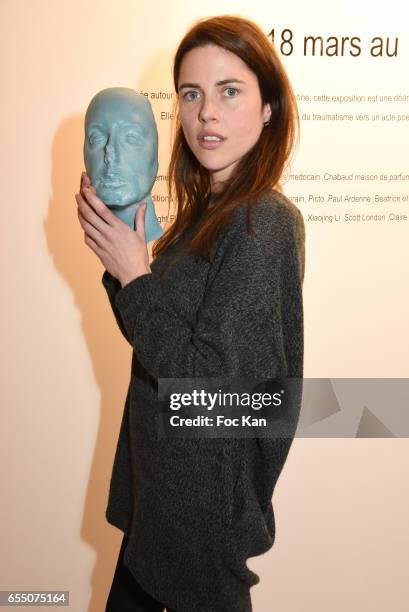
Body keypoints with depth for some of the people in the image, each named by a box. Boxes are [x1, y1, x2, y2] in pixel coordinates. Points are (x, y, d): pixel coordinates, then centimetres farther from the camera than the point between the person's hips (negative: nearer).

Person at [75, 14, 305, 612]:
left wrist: (132, 274, -19)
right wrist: (117, 257, -6)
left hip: (206, 490, -8)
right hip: (160, 473, 8)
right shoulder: (208, 209, 3)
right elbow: (155, 335, 7)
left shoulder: (265, 222, -23)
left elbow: (208, 383, -26)